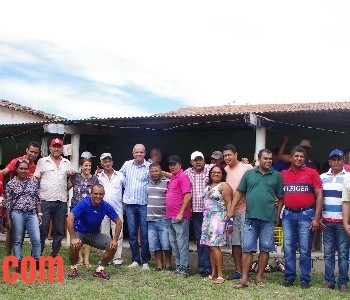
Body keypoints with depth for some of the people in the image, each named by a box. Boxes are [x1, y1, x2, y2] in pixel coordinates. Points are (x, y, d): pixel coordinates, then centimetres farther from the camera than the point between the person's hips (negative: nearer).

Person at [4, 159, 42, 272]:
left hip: (32, 214, 2)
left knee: (37, 239, -3)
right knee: (17, 240, 5)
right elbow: (7, 203, -1)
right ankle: (19, 264, 13)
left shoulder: (33, 183, 7)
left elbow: (37, 200, 11)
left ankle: (37, 262, 12)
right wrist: (8, 219, -2)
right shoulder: (11, 184, -1)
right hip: (17, 214, -2)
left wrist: (39, 214, 7)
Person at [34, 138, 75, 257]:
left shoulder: (67, 163, 15)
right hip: (45, 200, -3)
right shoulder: (42, 161, 6)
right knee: (42, 229, -2)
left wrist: (72, 174, 1)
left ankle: (54, 255, 16)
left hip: (61, 201, 3)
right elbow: (35, 179, 4)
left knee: (59, 230, 6)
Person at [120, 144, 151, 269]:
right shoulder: (127, 165, 7)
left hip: (144, 204, -3)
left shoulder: (149, 167, -4)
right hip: (130, 203, 3)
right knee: (132, 233, 8)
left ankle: (145, 261, 10)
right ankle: (135, 260, 18)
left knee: (145, 234, 0)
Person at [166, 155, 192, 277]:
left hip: (180, 217, -9)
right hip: (171, 217, 9)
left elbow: (188, 195, -17)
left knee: (182, 243, -5)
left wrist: (181, 213, -19)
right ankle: (178, 266, 21)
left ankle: (184, 269, -1)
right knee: (174, 243, 13)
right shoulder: (172, 178, 17)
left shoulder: (183, 177, -10)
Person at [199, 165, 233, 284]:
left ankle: (220, 275, -8)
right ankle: (213, 273, 12)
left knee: (215, 246, -12)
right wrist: (205, 218, 13)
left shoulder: (224, 186, -5)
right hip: (207, 218, 7)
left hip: (218, 218, -7)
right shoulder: (208, 186, 18)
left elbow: (229, 204, -10)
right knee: (210, 247, 6)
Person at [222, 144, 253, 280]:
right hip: (230, 211, 5)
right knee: (235, 242, 10)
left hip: (245, 210, -5)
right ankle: (238, 270, 19)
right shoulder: (225, 170, 10)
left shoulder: (247, 168, -6)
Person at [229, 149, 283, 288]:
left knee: (265, 249, 7)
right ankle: (244, 278, 8)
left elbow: (280, 197, 8)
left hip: (268, 219, 0)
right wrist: (231, 209, 4)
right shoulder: (249, 174, 7)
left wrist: (277, 214, 5)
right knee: (247, 248, 2)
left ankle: (259, 277, 19)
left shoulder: (276, 176, 5)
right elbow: (239, 192, 9)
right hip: (250, 217, 0)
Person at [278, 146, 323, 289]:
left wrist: (316, 218, -8)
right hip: (288, 215, 3)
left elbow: (319, 196, -2)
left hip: (306, 214, -3)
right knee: (288, 248, 7)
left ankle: (305, 279, 10)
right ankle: (289, 277, 17)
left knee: (305, 249, 0)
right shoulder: (283, 174, 9)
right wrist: (277, 214, 7)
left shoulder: (312, 173, 0)